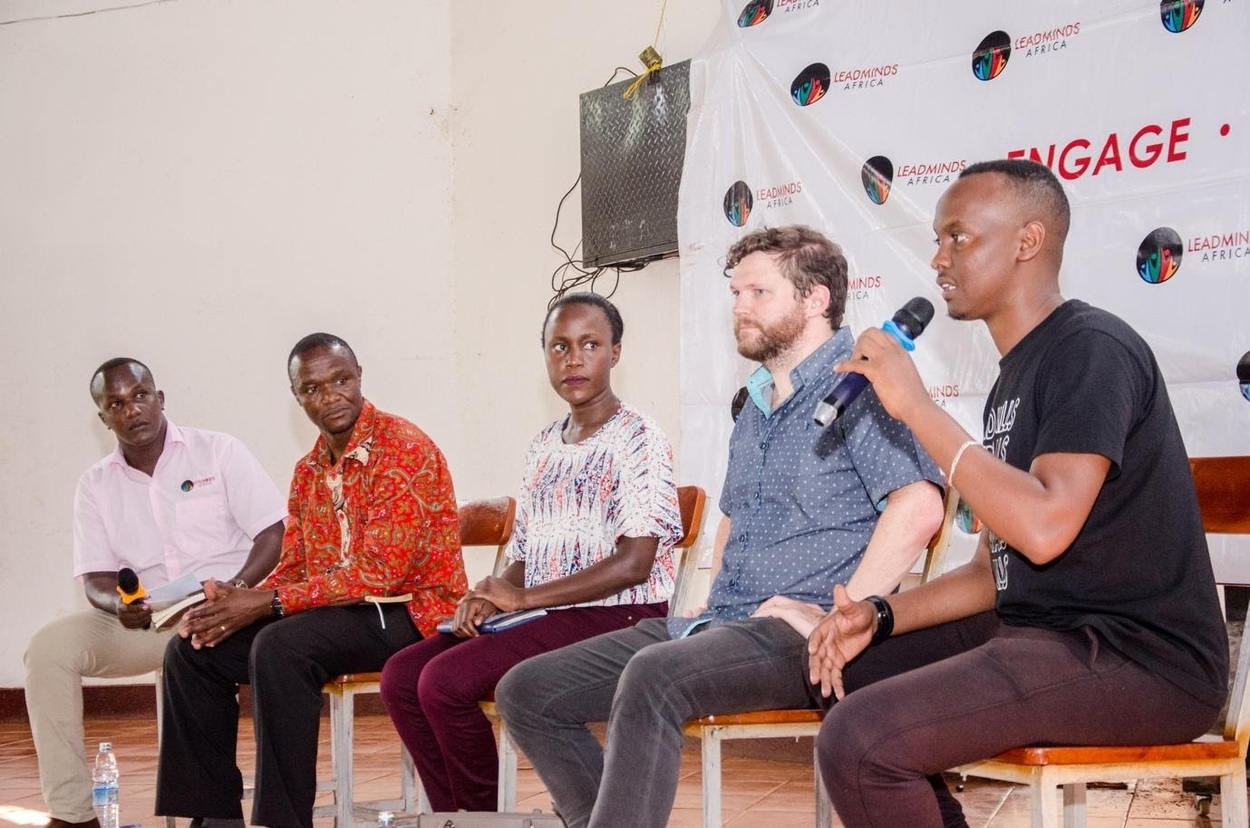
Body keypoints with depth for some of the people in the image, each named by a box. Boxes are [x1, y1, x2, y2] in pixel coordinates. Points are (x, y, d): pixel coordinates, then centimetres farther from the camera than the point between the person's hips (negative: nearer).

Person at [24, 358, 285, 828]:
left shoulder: (218, 452, 3)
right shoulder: (96, 485, 13)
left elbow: (275, 533, -4)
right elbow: (96, 578, 8)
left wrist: (237, 588, -21)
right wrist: (118, 603, -17)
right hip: (143, 621, 4)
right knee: (50, 646, -18)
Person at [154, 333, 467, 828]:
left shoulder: (404, 449, -14)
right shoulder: (309, 471, 14)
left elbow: (381, 572, -21)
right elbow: (293, 569, 13)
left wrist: (266, 602, -22)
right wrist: (235, 603, -10)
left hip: (410, 614, -8)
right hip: (335, 612, 9)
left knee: (280, 646, -33)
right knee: (193, 650, -2)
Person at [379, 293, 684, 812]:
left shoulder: (638, 439, -7)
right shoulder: (544, 447, 17)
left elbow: (636, 562, -16)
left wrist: (524, 597, -17)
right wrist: (491, 599, -4)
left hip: (618, 618, -8)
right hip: (543, 617, 8)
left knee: (446, 681, -22)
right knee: (401, 675, -6)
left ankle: (485, 813, -3)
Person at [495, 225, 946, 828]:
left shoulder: (858, 385, -6)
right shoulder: (756, 405, 22)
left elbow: (919, 507, -21)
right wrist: (710, 608, 19)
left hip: (804, 636, -9)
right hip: (722, 623, 9)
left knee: (653, 677, -37)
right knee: (527, 691, -2)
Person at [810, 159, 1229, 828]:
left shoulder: (1091, 349, -13)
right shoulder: (1018, 375, 16)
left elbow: (1045, 527, -27)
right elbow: (998, 568, 17)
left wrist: (915, 406, -21)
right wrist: (881, 618, 3)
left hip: (1140, 664, -10)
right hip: (1043, 633, 10)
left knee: (857, 741, -24)